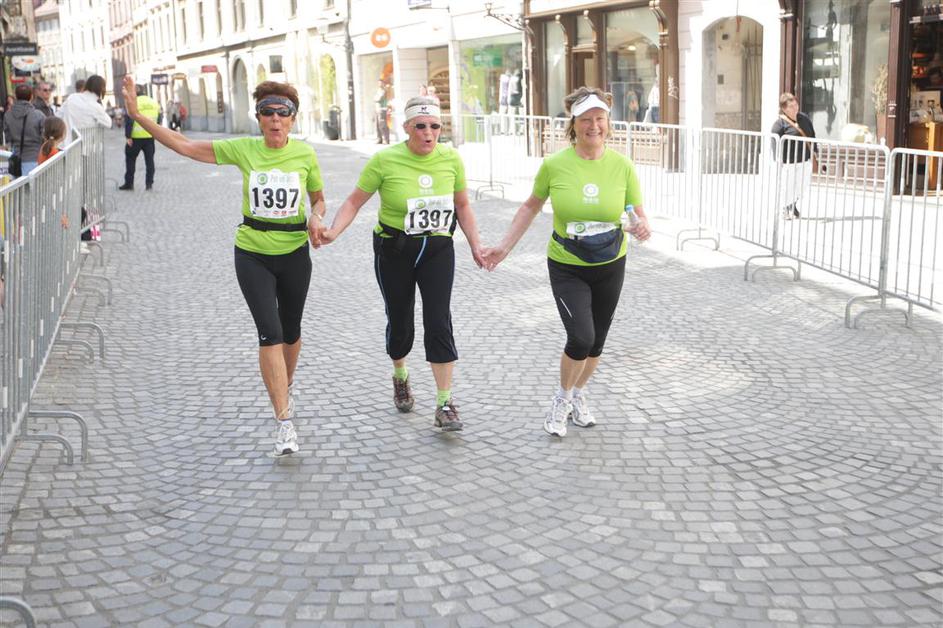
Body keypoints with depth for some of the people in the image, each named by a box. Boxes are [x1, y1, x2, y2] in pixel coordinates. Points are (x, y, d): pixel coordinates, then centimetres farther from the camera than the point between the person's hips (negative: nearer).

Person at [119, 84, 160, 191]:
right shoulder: (154, 102, 10)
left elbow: (129, 120, -14)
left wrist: (128, 136, -11)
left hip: (136, 137, -4)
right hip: (150, 136, 4)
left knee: (130, 159, 8)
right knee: (149, 160, 9)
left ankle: (129, 183, 9)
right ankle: (149, 183, 6)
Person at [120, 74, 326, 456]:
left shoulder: (305, 154, -4)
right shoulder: (243, 150, -6)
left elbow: (318, 199, 10)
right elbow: (184, 145, -6)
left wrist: (315, 219, -12)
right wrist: (137, 115, -12)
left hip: (294, 254, 1)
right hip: (252, 255, -1)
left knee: (291, 331, 15)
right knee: (269, 333, -13)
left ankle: (286, 386, 47)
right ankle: (284, 421, -10)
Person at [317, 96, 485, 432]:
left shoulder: (451, 158, -3)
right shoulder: (385, 160, -12)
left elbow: (462, 205, 10)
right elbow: (355, 201, -7)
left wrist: (475, 245, 6)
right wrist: (333, 231, -23)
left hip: (438, 249, 1)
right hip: (394, 251, -1)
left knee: (438, 321, -8)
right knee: (399, 322, 10)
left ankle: (444, 403, -2)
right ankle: (400, 376, 42)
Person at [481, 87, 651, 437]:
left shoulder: (622, 165, -10)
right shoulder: (554, 164, -12)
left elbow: (639, 214, -2)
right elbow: (532, 205, 3)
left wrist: (642, 227, -26)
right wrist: (504, 247, 2)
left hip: (610, 266, 2)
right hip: (566, 267, -2)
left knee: (596, 342, 14)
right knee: (581, 338, -18)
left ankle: (578, 396, 42)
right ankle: (562, 398, 11)